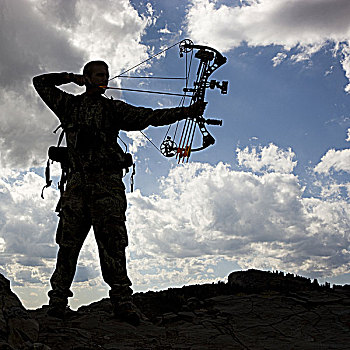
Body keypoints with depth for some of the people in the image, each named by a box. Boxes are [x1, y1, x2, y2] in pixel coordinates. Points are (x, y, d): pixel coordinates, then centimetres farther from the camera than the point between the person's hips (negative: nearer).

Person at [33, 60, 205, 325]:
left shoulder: (113, 109, 15)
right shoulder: (70, 105, 20)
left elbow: (150, 116, 6)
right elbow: (41, 82, 26)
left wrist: (186, 111, -4)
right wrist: (70, 78, 13)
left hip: (107, 181, -1)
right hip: (78, 181, 2)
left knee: (112, 239, -12)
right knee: (69, 240, -3)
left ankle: (122, 300, -15)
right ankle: (58, 299, 2)